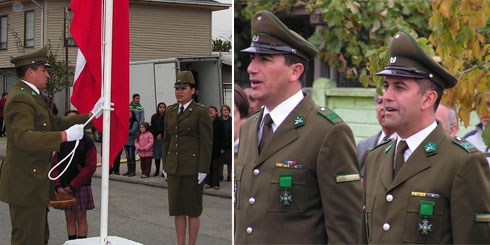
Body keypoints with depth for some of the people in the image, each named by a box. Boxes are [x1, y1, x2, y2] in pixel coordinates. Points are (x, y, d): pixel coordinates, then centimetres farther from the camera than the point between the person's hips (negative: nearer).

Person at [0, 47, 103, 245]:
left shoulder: (31, 96, 17)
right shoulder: (20, 99, -18)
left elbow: (55, 122, 20)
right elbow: (24, 137, -32)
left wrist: (91, 115, 14)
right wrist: (65, 135, -36)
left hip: (32, 181, 11)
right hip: (25, 183, -11)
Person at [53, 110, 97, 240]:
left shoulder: (87, 141, -4)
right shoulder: (61, 142, 8)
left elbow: (90, 167, -9)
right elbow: (55, 164, 9)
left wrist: (73, 185, -13)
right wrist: (58, 185, -5)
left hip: (80, 186, -4)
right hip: (64, 188, 4)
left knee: (80, 217, 1)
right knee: (69, 218, 7)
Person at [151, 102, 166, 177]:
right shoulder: (154, 117, 10)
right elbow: (153, 128, 8)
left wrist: (161, 134, -7)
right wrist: (157, 135, -2)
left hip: (164, 138, -3)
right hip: (156, 138, 3)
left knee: (164, 155, -6)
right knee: (156, 155, 4)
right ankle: (157, 170, 13)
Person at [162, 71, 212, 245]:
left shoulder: (201, 112, -8)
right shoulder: (170, 111, 10)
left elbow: (206, 143, -10)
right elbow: (167, 140, 15)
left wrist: (203, 171, -15)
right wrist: (165, 167, 11)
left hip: (193, 167, -6)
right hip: (174, 168, 6)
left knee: (193, 210, 2)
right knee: (177, 209, 9)